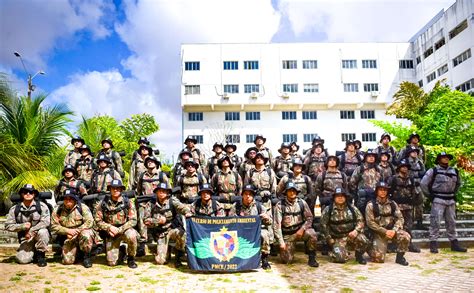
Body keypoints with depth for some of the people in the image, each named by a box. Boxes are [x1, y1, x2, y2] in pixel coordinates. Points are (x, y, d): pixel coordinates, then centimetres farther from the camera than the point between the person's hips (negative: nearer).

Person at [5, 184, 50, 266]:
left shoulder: (42, 206, -8)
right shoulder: (14, 209, 1)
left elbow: (46, 222, -19)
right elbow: (8, 226, -1)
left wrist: (31, 231, -24)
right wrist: (22, 226, -17)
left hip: (39, 235, -2)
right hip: (25, 239, 2)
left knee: (42, 232, -36)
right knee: (22, 259, -19)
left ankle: (41, 255, -12)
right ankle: (33, 251, 18)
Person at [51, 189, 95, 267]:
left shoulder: (82, 207, -6)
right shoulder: (57, 210, 3)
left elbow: (89, 222, -13)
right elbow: (54, 226, -1)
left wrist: (76, 231, -21)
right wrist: (68, 231, -15)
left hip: (82, 232, -2)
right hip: (69, 239, 3)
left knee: (85, 235, -39)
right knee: (67, 261, -13)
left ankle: (87, 256, -12)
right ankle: (76, 251, 23)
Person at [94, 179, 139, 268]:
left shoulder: (127, 202, -8)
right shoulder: (103, 203, -5)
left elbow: (133, 220, -11)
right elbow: (98, 221, 0)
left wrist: (119, 230, -20)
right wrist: (109, 227, -16)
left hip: (125, 229, -1)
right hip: (111, 234, 1)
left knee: (131, 236, -37)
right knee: (112, 262, -8)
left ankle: (131, 259, -8)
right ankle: (121, 252, 29)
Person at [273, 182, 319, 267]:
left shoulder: (302, 203, -3)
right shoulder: (280, 205, -12)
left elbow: (309, 218, 0)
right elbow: (277, 225, -13)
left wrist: (302, 229, -17)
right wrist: (281, 242, -16)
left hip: (300, 230, 1)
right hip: (287, 235, -1)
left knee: (312, 234, -30)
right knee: (286, 260, -8)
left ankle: (312, 258, -9)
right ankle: (289, 248, 27)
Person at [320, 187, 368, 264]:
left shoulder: (352, 208, 3)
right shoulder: (328, 210, -3)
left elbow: (360, 220, 4)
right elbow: (324, 226, 1)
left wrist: (356, 230, -14)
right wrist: (329, 239, -3)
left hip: (351, 235, 2)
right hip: (337, 238, -2)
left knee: (363, 240, -29)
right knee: (340, 258, -22)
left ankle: (359, 255, 3)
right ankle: (335, 250, 15)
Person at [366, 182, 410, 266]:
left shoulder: (392, 204, 6)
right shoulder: (371, 205, -6)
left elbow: (400, 218, 2)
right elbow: (370, 222, -11)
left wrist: (394, 230, -15)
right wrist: (385, 231, -16)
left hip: (391, 230, 4)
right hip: (378, 233, -3)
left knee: (406, 237, -25)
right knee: (379, 258, -15)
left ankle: (400, 257, -2)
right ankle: (370, 248, 20)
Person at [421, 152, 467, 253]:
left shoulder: (454, 171, 11)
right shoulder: (433, 171, -5)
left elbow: (458, 183, 28)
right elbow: (423, 183, -5)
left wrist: (453, 193, 18)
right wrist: (430, 194, -3)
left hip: (451, 200, 6)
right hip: (438, 200, -5)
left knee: (451, 222, 12)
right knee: (435, 222, -7)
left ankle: (454, 243, 21)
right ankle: (433, 244, -3)